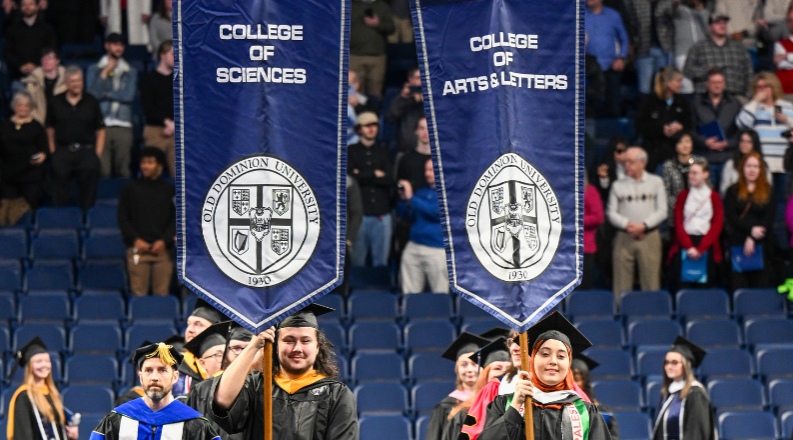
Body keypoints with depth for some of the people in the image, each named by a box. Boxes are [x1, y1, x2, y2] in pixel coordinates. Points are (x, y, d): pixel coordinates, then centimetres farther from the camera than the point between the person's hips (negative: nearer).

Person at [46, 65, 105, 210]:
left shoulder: (91, 102, 6)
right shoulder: (55, 103, 7)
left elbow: (100, 131, 7)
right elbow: (50, 130, 9)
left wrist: (97, 154, -2)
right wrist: (52, 151, 1)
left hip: (87, 151, 0)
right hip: (62, 153, 0)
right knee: (60, 198, 0)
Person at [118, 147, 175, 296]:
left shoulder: (168, 190, 12)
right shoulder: (130, 189, 12)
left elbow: (175, 219, 8)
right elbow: (123, 219, 9)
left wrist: (164, 241, -6)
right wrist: (135, 240, -5)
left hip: (162, 249, 0)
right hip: (137, 249, 0)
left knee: (162, 293, -4)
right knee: (139, 293, -8)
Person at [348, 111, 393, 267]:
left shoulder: (383, 153, 15)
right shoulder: (351, 152, 8)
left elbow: (390, 179, 0)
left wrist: (363, 176, -4)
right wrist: (375, 174, -2)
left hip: (382, 213, 2)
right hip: (360, 212, -2)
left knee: (381, 260, 3)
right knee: (357, 260, -4)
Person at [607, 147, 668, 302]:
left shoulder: (656, 182, 10)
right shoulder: (618, 185, 12)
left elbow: (662, 211, 4)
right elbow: (612, 213, 7)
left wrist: (644, 225, -11)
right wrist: (626, 225, -12)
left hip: (649, 236, -1)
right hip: (624, 237, 1)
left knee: (651, 281, -4)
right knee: (622, 282, -3)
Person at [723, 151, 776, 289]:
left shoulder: (768, 191, 10)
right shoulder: (733, 191, 12)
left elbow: (769, 219, 1)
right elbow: (730, 218, 1)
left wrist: (752, 239, -11)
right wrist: (751, 229, -14)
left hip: (761, 245, 0)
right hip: (738, 243, 0)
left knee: (761, 285, -4)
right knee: (739, 287, -5)